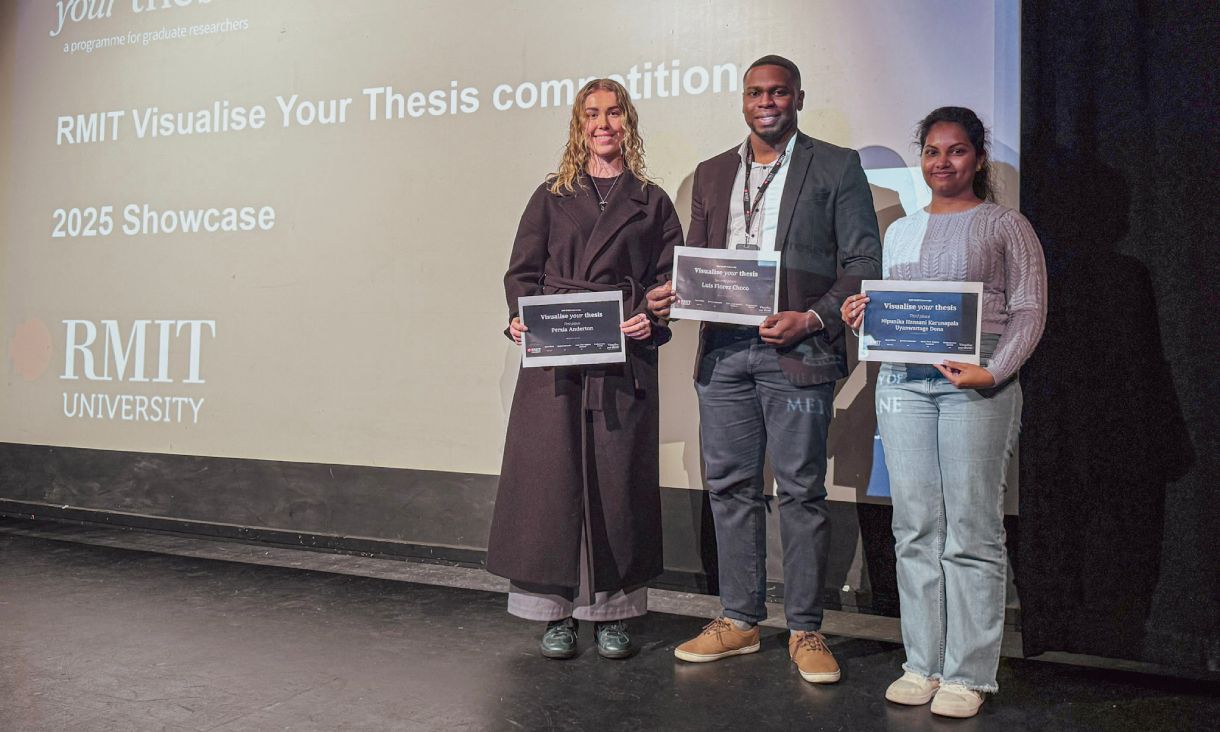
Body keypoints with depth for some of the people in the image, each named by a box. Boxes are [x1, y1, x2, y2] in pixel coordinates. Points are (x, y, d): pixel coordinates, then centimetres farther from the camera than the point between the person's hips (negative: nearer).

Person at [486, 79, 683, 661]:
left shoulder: (651, 202, 14)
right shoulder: (552, 196, 14)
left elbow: (670, 279, 9)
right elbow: (522, 270, 10)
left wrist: (652, 319, -10)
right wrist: (520, 317, -9)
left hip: (624, 358, 0)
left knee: (616, 478, 1)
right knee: (550, 476, -2)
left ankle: (612, 613, 14)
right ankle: (556, 612, 9)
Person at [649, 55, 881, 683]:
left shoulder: (837, 167, 5)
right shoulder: (711, 174, 18)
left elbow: (864, 261, 0)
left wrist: (813, 319, -13)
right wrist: (671, 296, -2)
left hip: (797, 350, -4)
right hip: (723, 349, 4)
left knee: (801, 490, 0)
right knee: (729, 486, 8)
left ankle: (805, 632, 12)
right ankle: (739, 620, 20)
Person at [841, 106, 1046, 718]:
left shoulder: (1006, 226, 6)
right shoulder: (900, 231, 19)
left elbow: (1029, 311, -1)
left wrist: (993, 372, -15)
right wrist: (862, 316, 0)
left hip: (975, 386, -4)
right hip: (902, 383, 4)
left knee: (971, 534, -2)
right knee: (915, 530, 5)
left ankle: (967, 674, 8)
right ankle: (922, 665, 15)